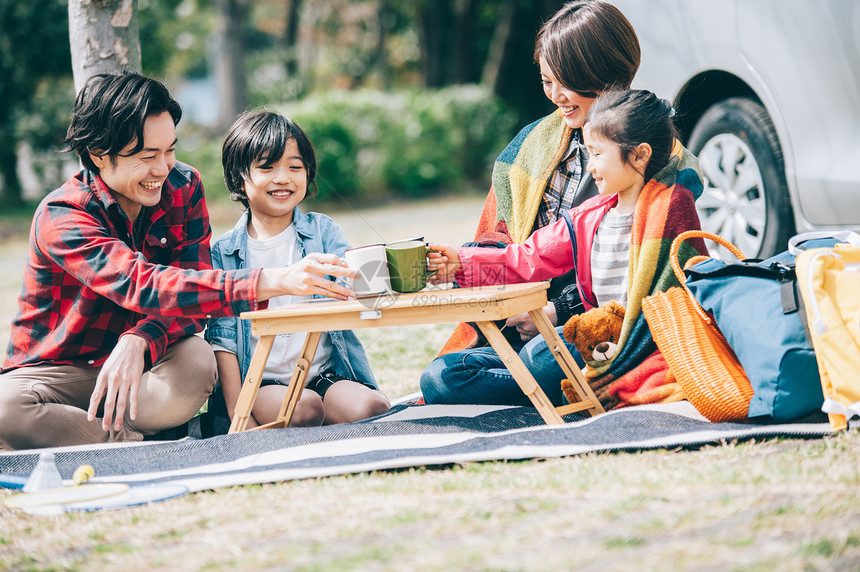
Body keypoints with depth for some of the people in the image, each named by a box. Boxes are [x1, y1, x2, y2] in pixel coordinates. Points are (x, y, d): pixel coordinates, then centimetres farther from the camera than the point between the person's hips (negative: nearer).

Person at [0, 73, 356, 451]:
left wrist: (138, 342, -37)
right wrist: (272, 282, -50)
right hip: (56, 373, -3)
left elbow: (190, 297, -12)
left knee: (196, 364, -32)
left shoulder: (184, 188, -3)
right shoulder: (61, 217, -22)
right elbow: (143, 287, -38)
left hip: (143, 364, 4)